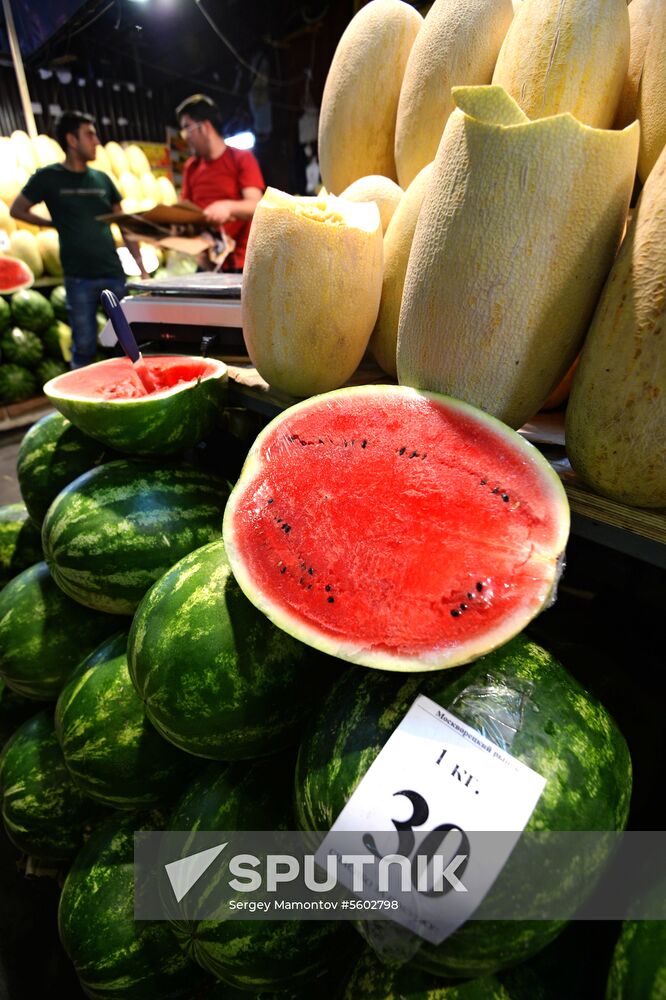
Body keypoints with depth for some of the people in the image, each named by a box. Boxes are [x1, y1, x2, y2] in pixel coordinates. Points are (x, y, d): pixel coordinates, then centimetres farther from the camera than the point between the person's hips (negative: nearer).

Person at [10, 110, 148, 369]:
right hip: (79, 278, -3)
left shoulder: (102, 179, 12)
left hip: (114, 273, 3)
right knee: (84, 346, 0)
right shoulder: (48, 177, 2)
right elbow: (17, 210, 11)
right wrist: (56, 224, 8)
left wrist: (142, 267, 5)